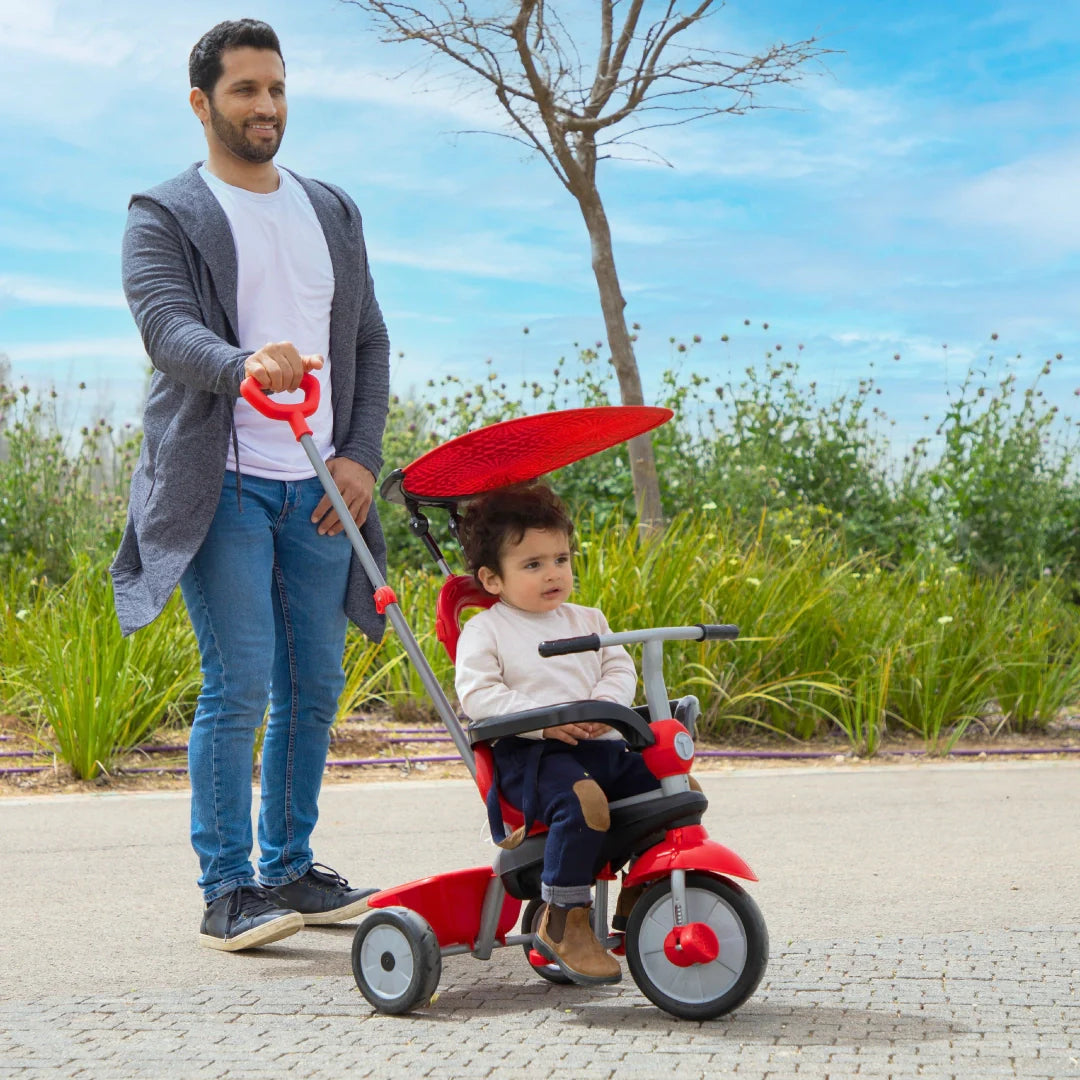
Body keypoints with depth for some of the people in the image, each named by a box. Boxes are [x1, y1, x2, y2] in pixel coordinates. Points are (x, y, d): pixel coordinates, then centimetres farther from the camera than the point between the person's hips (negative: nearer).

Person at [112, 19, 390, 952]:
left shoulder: (333, 212, 17)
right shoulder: (163, 216, 0)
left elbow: (369, 343, 16)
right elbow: (168, 328, -16)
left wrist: (361, 457, 2)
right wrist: (245, 365, -38)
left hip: (317, 489, 5)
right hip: (221, 483, -5)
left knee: (315, 687, 7)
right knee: (239, 687, -10)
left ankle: (291, 869, 19)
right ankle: (227, 891, -3)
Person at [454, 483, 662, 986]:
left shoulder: (587, 620, 20)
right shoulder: (485, 630, 3)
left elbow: (620, 667, 13)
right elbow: (477, 695, -9)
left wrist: (604, 704, -10)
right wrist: (544, 719, -19)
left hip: (602, 746, 7)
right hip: (530, 754, -7)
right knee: (584, 799, -36)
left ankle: (635, 906, 8)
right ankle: (564, 921, -22)